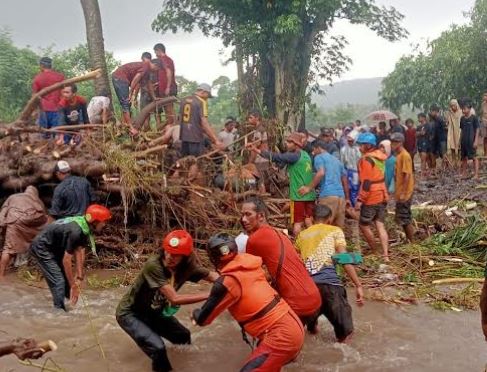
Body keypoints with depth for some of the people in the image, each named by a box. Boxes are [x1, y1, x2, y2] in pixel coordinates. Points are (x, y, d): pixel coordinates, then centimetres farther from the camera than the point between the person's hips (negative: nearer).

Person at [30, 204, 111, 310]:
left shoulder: (84, 227, -7)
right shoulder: (75, 231, -33)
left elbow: (79, 251, -5)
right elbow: (66, 260, -29)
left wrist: (79, 277, -7)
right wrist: (73, 286, -22)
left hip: (54, 247, 9)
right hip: (41, 248, -9)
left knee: (67, 276, 12)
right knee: (58, 282, -13)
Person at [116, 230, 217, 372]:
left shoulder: (187, 267, -17)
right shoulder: (154, 265, -36)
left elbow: (213, 276, -11)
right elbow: (175, 298, -38)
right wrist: (209, 295, -38)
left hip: (154, 311, 7)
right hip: (130, 314, -7)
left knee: (183, 336, 13)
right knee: (158, 348, -23)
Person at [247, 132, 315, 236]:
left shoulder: (295, 155, -12)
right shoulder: (306, 155, 12)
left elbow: (277, 157, -21)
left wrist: (257, 150, -25)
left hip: (298, 195, -7)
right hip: (310, 195, 7)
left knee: (297, 223, -1)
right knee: (309, 222, 13)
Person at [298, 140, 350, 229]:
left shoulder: (319, 157, 6)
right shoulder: (337, 160, 28)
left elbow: (321, 173, -14)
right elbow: (345, 180, 30)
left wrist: (309, 187, -11)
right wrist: (347, 198, 35)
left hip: (328, 195, -7)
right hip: (340, 195, 7)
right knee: (339, 226, 10)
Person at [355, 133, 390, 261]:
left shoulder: (366, 159, -16)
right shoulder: (379, 157, 10)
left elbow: (366, 182, -20)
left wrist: (360, 200, -17)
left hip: (371, 198, -8)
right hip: (382, 196, 8)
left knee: (363, 225, 7)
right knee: (380, 225, 8)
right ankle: (385, 255, 4)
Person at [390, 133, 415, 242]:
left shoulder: (405, 156, -16)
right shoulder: (398, 155, 11)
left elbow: (407, 175, -20)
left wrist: (403, 193, -22)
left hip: (404, 193, -9)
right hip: (400, 193, 9)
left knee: (404, 219, -2)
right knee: (404, 218, 15)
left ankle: (411, 242, 8)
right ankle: (409, 240, 24)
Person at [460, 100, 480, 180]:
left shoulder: (474, 118, -9)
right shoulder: (462, 118, 7)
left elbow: (477, 130, -8)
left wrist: (476, 141, -13)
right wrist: (460, 141, 11)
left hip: (471, 142, -6)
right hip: (464, 141, 6)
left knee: (474, 157, -3)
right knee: (464, 157, 12)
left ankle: (476, 174, -1)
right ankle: (464, 173, 21)